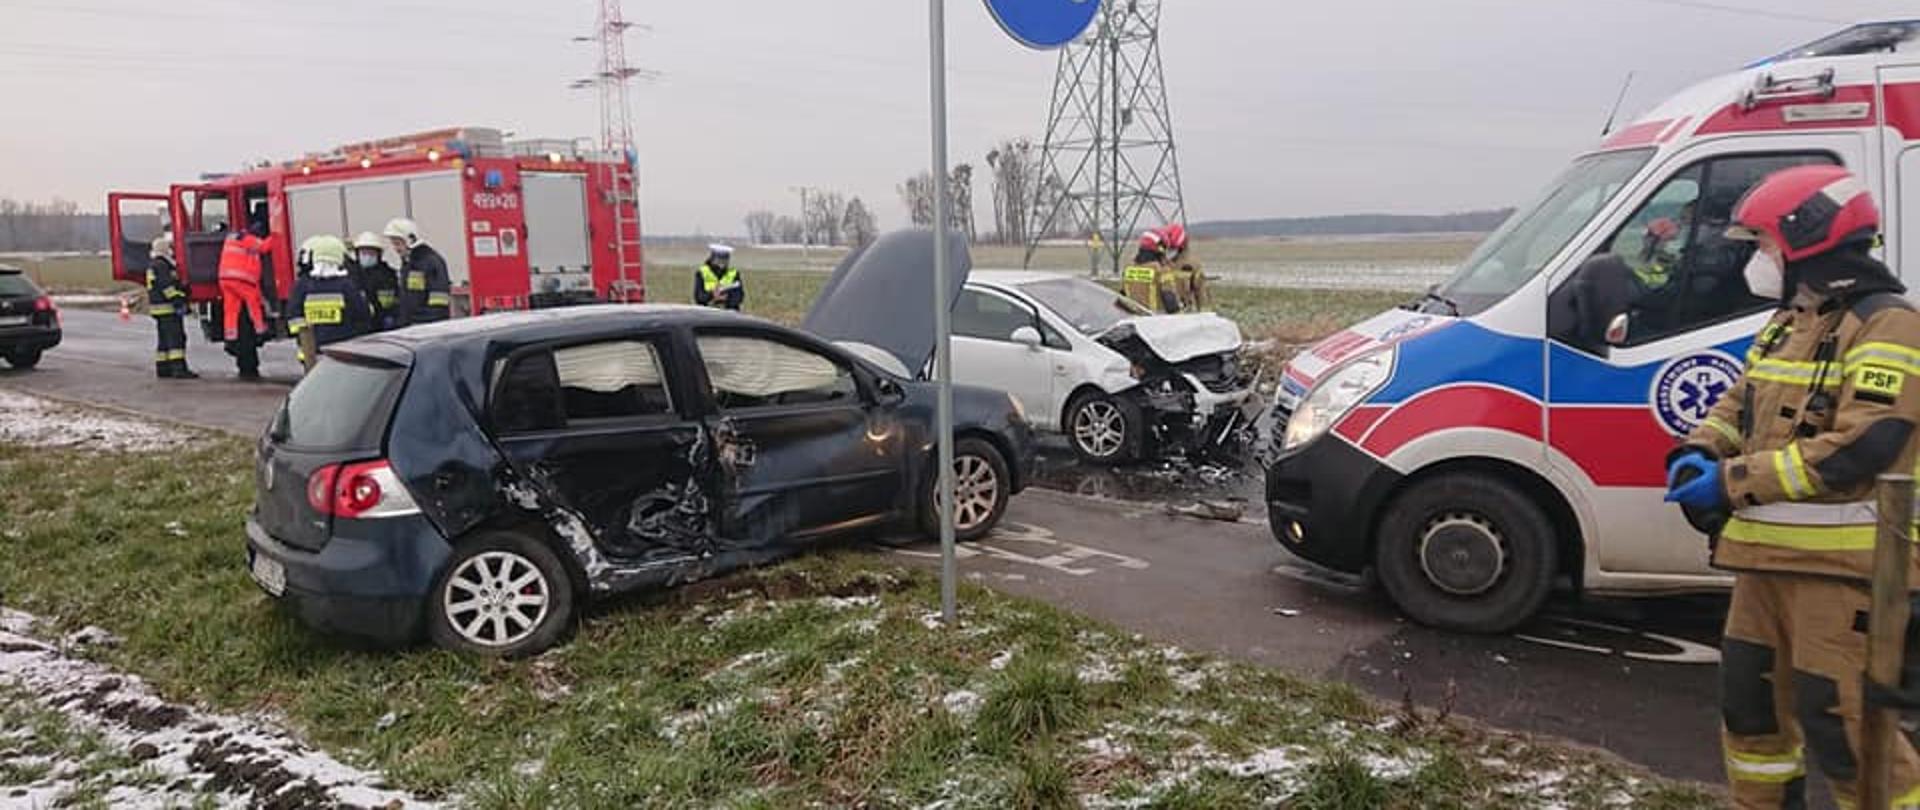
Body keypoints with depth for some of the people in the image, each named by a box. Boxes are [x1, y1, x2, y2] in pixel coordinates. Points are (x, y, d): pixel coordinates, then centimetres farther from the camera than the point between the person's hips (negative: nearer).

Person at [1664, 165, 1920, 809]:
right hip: (1768, 554, 9)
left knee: (1841, 722, -6)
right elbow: (1739, 402, 22)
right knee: (1751, 700, 18)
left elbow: (1859, 447, -24)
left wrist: (1733, 482, -22)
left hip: (1843, 562, -9)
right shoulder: (1785, 326, 16)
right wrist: (1701, 450, -1)